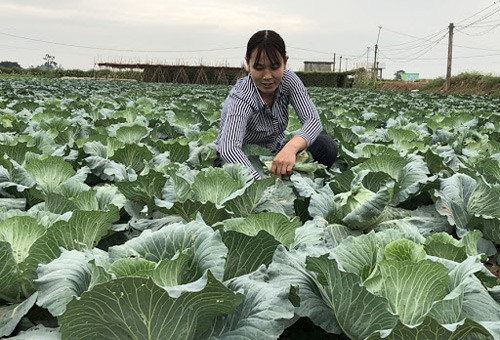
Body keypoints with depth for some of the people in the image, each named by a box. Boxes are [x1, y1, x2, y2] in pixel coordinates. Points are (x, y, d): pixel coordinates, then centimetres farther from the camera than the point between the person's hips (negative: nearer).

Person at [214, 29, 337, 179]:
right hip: (243, 160, -3)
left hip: (275, 152, 4)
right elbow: (228, 149, -47)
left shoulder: (289, 80, -14)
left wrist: (291, 147, -47)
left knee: (327, 146, -19)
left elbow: (313, 120, -24)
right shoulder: (241, 98, -30)